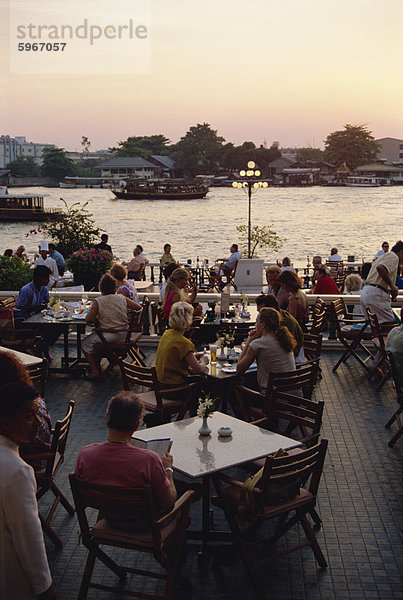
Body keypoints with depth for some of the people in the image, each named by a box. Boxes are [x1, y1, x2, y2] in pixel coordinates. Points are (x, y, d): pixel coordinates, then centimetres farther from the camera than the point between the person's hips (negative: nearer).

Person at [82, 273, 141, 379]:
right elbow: (138, 307, 8)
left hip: (109, 335, -6)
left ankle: (95, 371, 5)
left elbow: (88, 319, -17)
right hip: (124, 334, 6)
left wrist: (96, 318, 4)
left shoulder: (98, 301, -13)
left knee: (86, 343, 11)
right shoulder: (122, 298, -1)